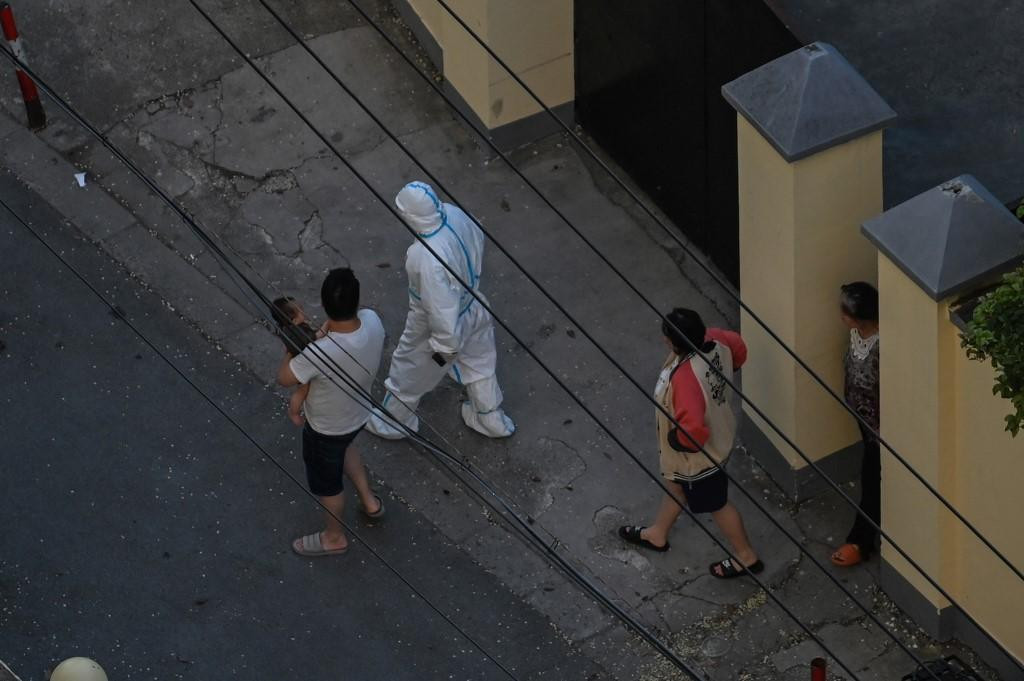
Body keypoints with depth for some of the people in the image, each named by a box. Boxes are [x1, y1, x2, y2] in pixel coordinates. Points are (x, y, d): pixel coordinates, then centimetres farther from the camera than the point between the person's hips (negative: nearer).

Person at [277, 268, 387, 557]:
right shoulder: (372, 321, -27)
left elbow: (285, 378, -25)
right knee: (342, 447, 40)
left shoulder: (320, 352, -45)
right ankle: (369, 501, 55)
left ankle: (334, 538, 49)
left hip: (326, 428, -6)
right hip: (359, 413, 6)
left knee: (326, 483, 24)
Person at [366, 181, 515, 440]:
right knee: (479, 365, 32)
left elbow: (441, 310, -35)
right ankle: (491, 420, 56)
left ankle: (392, 423, 51)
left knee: (408, 372, 24)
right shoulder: (455, 214, -23)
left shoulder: (429, 258, -45)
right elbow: (477, 242, 1)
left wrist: (444, 347, -17)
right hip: (473, 309, 7)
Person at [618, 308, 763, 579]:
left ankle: (746, 556, 41)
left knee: (715, 504, 19)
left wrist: (675, 440, -23)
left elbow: (692, 432, -45)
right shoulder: (714, 340, -20)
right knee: (676, 484, 31)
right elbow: (738, 348, 3)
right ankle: (657, 534, 56)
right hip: (716, 432, 8)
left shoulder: (685, 378, -44)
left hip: (699, 453, -8)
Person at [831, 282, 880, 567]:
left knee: (873, 479, 13)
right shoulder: (857, 331, -12)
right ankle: (874, 527, 51)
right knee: (872, 475, 28)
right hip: (864, 415, 8)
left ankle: (861, 542, 31)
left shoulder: (881, 347, -38)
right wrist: (851, 401, 20)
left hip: (879, 423, -8)